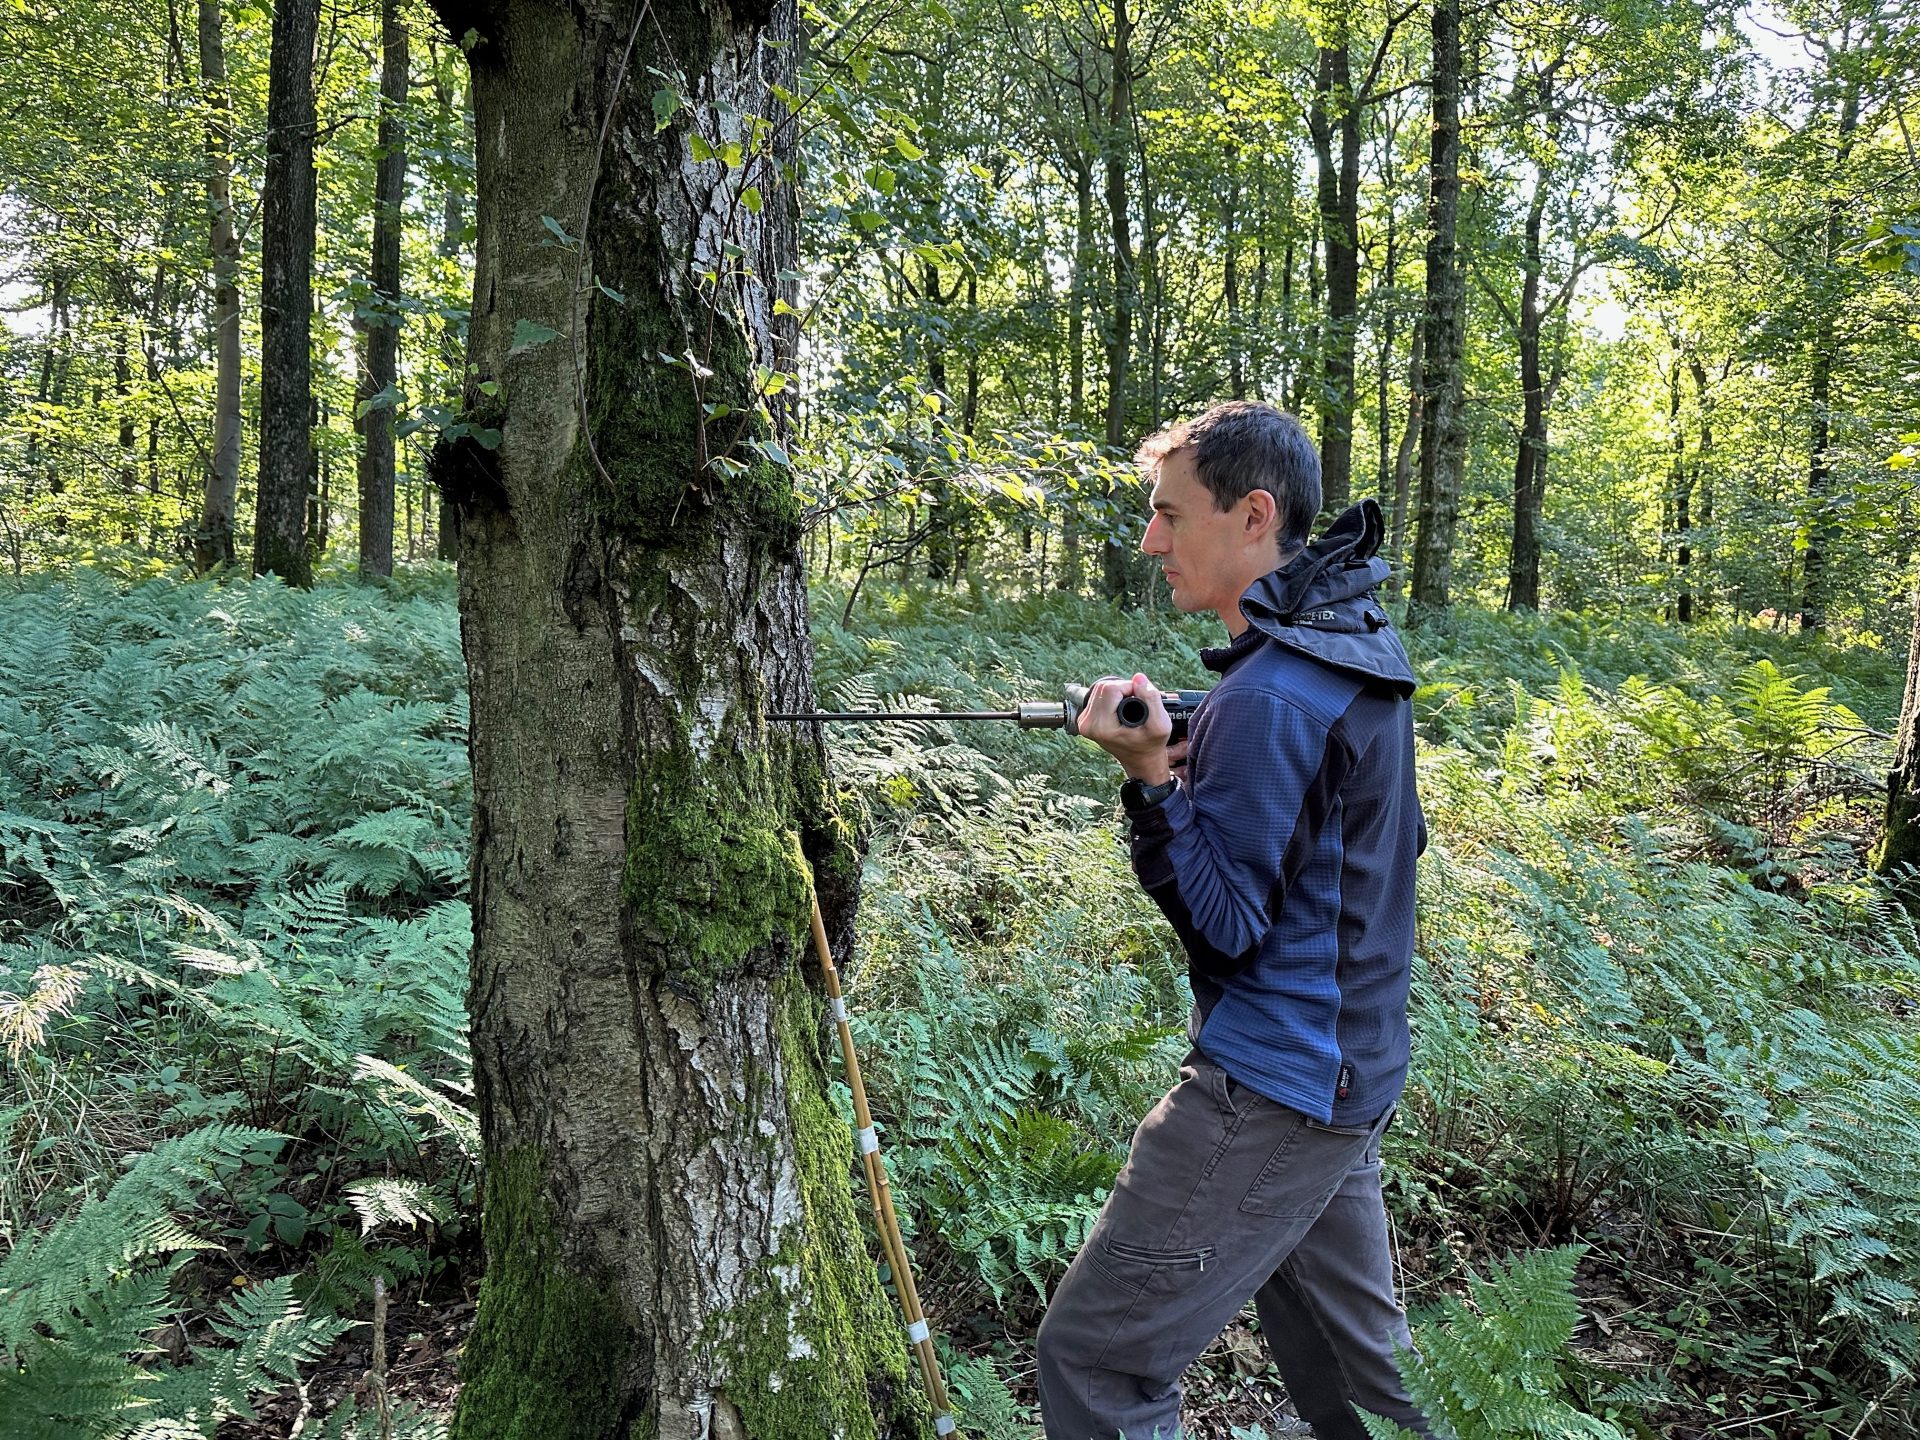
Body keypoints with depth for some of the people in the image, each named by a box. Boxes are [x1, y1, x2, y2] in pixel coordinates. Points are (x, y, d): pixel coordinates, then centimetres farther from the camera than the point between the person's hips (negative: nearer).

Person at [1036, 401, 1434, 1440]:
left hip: (1267, 1095, -10)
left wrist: (1152, 776, -25)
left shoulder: (1268, 699, -21)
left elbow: (1225, 924, -18)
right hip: (1355, 1074, 10)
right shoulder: (1365, 645, 8)